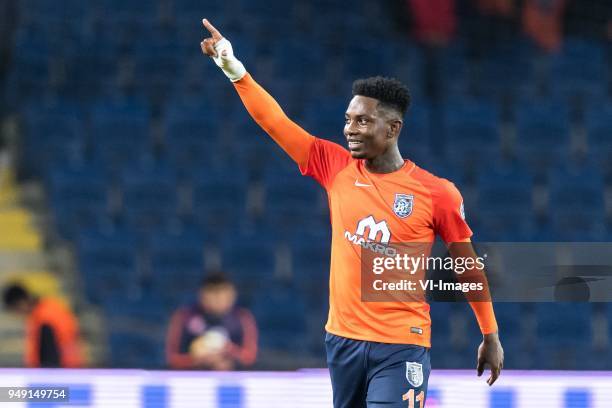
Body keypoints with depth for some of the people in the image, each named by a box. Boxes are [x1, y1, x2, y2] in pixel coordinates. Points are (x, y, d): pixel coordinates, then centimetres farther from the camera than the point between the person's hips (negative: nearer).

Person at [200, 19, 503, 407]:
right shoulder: (335, 167, 4)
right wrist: (234, 69, -9)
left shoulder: (436, 193, -5)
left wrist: (491, 336, 8)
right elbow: (274, 121, 1)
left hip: (401, 348, -4)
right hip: (343, 340, 4)